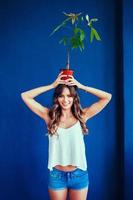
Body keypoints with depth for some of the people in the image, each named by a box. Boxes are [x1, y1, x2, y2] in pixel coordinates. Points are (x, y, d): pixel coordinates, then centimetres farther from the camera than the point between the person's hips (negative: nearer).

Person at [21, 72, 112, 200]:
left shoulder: (81, 116, -3)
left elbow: (107, 97, -6)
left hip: (79, 174, 0)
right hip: (56, 175, 0)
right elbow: (25, 96, -5)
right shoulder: (50, 116, -3)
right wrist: (52, 86, -7)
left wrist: (81, 86, -8)